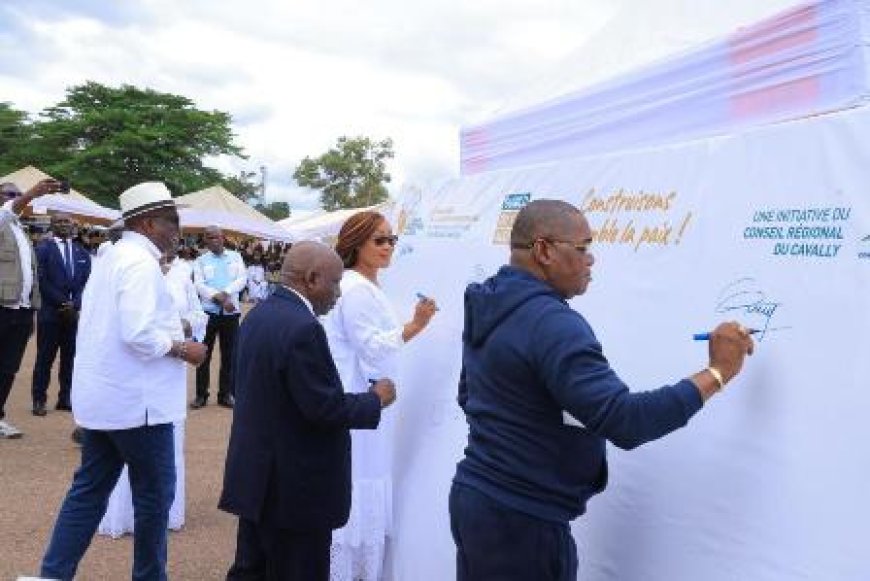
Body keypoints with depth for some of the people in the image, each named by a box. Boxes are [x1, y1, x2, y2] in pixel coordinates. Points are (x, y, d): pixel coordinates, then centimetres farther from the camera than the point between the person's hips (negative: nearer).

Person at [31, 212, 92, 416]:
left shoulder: (82, 252, 13)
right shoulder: (43, 248, 1)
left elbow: (86, 282, 7)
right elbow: (42, 281, -8)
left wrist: (74, 304, -7)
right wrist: (63, 303, -11)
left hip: (75, 312, 4)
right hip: (50, 312, -4)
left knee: (70, 357, 7)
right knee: (45, 358, 1)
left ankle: (65, 398, 14)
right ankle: (39, 399, 8)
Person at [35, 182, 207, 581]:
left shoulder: (112, 256, 13)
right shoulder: (140, 262, -18)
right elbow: (138, 334, -27)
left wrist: (169, 330, 15)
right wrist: (182, 348, -13)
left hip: (103, 395, 9)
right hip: (136, 399, -9)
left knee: (90, 489, 14)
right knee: (154, 493, 6)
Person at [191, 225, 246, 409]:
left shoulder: (235, 257, 9)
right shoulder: (201, 261, 5)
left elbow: (242, 279, -2)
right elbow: (199, 285, -7)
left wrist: (225, 294, -17)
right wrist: (219, 298, -20)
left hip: (231, 312, 1)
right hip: (208, 311, -1)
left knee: (229, 355, 5)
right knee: (204, 354, 3)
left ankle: (225, 394, 14)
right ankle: (201, 394, 12)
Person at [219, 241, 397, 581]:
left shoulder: (258, 315, 7)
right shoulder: (303, 327, -23)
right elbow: (325, 408, -24)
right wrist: (376, 399, -8)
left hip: (256, 476, 9)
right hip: (294, 486, -9)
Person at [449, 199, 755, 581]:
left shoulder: (487, 309, 6)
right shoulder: (553, 323, -24)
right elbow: (626, 422, -29)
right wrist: (717, 372, -21)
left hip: (472, 498, 9)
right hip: (520, 520, -9)